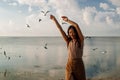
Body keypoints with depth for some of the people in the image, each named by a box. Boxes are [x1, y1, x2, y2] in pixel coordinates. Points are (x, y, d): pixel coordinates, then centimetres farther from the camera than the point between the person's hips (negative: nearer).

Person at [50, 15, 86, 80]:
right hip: (69, 65, 2)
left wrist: (67, 20, -9)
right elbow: (60, 29, 1)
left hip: (79, 64, -2)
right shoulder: (68, 41, 5)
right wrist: (54, 19, -1)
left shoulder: (80, 40, -3)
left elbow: (76, 26, -14)